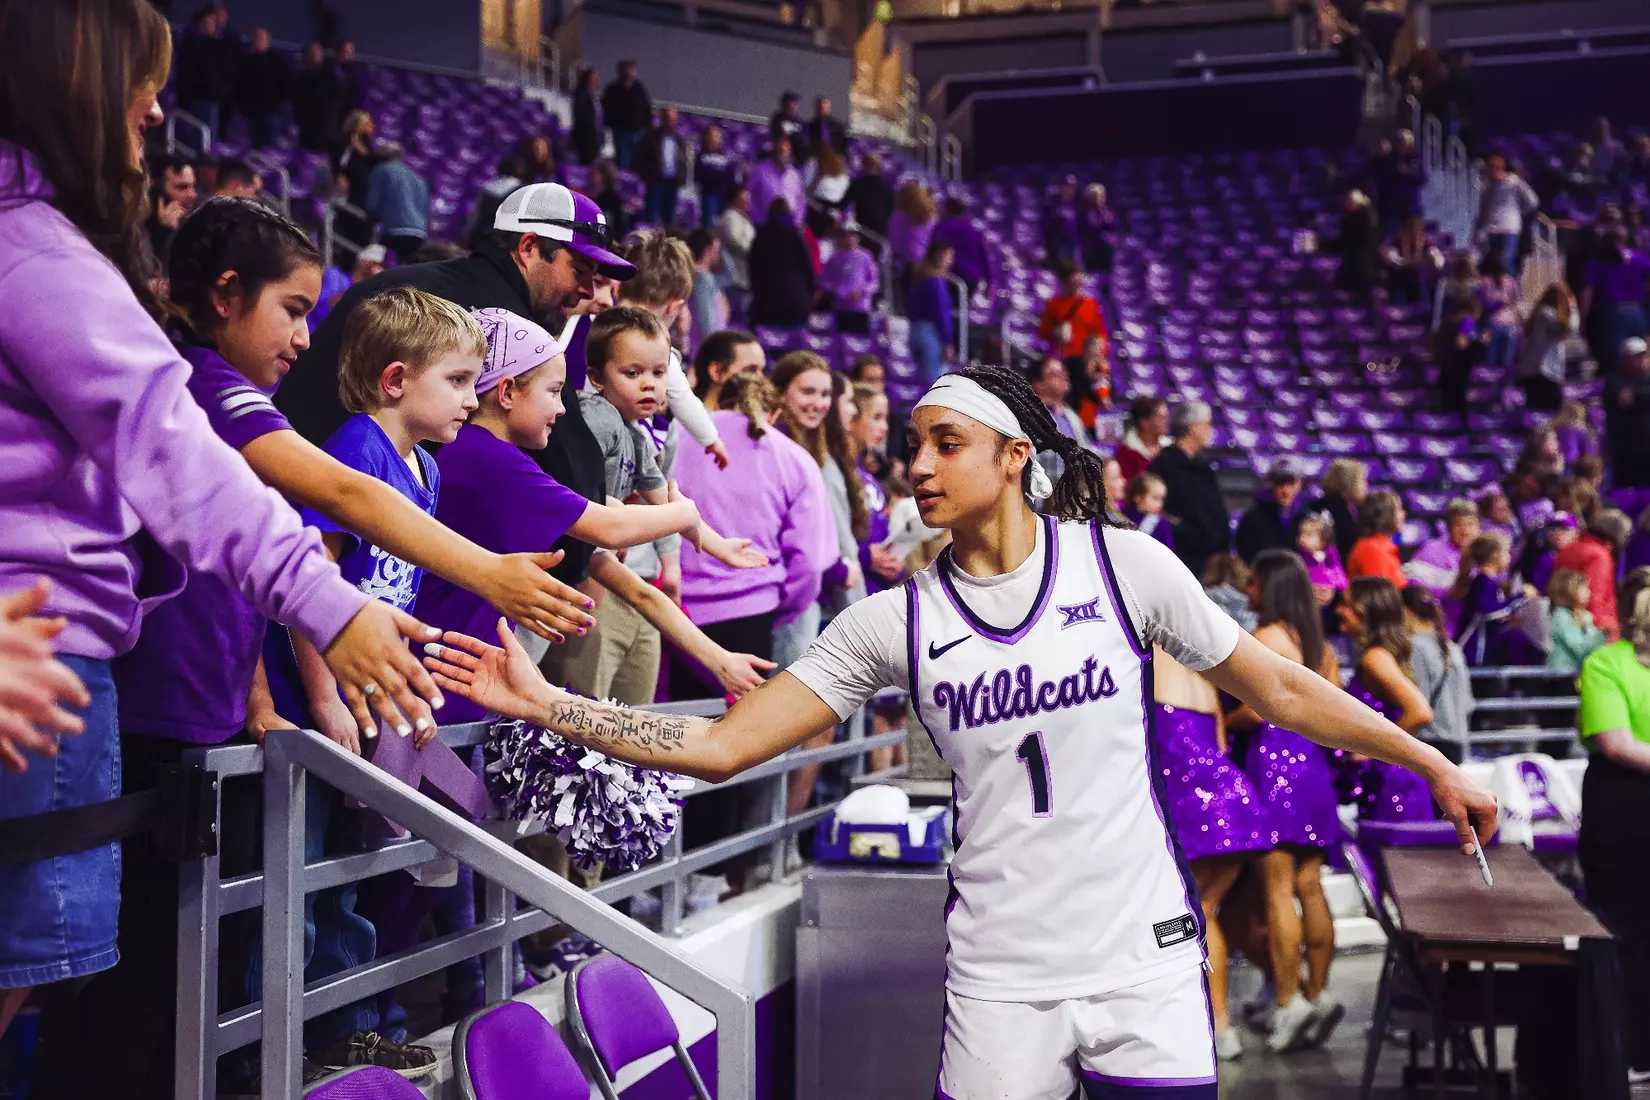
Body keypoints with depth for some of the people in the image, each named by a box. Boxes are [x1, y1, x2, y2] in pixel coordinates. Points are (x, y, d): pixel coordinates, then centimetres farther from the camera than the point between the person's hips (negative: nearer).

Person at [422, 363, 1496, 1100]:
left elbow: (1279, 689, 5)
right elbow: (722, 743, -4)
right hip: (999, 982, 1)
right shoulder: (894, 620, -1)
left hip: (1147, 964, -1)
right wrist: (544, 702, -13)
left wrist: (1434, 763, 7)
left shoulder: (1122, 562, -4)